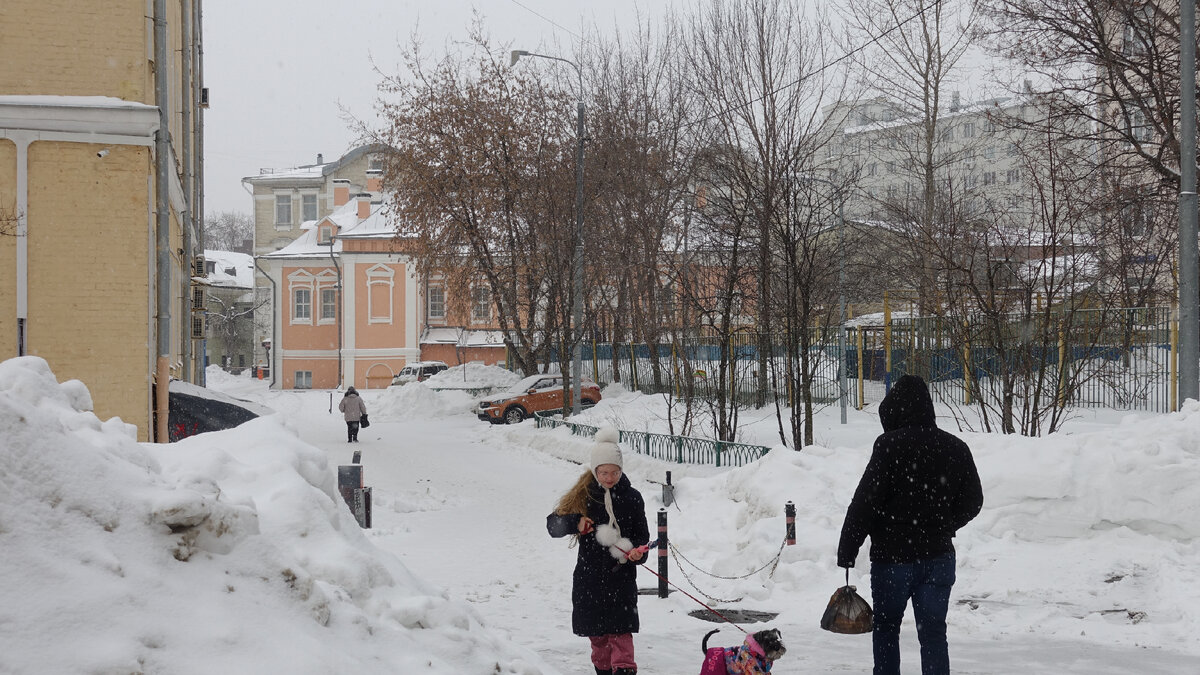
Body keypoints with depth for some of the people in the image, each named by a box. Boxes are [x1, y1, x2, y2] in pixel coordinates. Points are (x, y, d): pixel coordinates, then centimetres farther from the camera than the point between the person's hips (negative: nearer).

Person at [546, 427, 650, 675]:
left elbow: (642, 534, 6)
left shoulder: (632, 497, 0)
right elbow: (552, 524, 2)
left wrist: (637, 552, -16)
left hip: (621, 573, -2)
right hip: (589, 574, 2)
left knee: (620, 630, -11)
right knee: (597, 632, 10)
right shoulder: (582, 496, 1)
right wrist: (575, 522, -18)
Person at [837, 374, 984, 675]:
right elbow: (972, 502, 12)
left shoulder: (890, 445, -13)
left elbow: (864, 502, -16)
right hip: (939, 557, 4)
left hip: (892, 556, -4)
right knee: (933, 633, 6)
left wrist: (847, 550, -9)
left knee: (886, 629, 13)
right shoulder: (956, 448, 4)